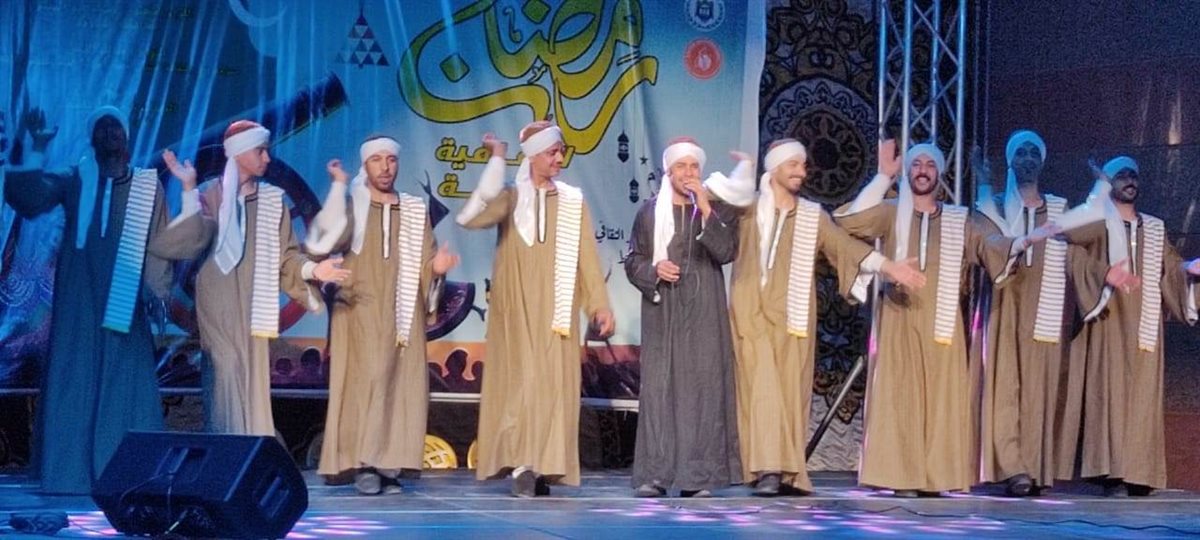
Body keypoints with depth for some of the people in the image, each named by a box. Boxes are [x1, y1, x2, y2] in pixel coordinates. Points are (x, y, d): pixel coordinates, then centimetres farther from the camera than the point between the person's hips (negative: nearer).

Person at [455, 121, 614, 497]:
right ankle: (522, 466, -4)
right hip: (517, 311, -1)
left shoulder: (573, 202, 7)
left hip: (555, 312, 1)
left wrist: (600, 305, -3)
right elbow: (470, 218, -16)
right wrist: (496, 161, -18)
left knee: (553, 384, -3)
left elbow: (586, 257, 5)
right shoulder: (510, 198, 3)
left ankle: (546, 465, 0)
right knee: (520, 381, -5)